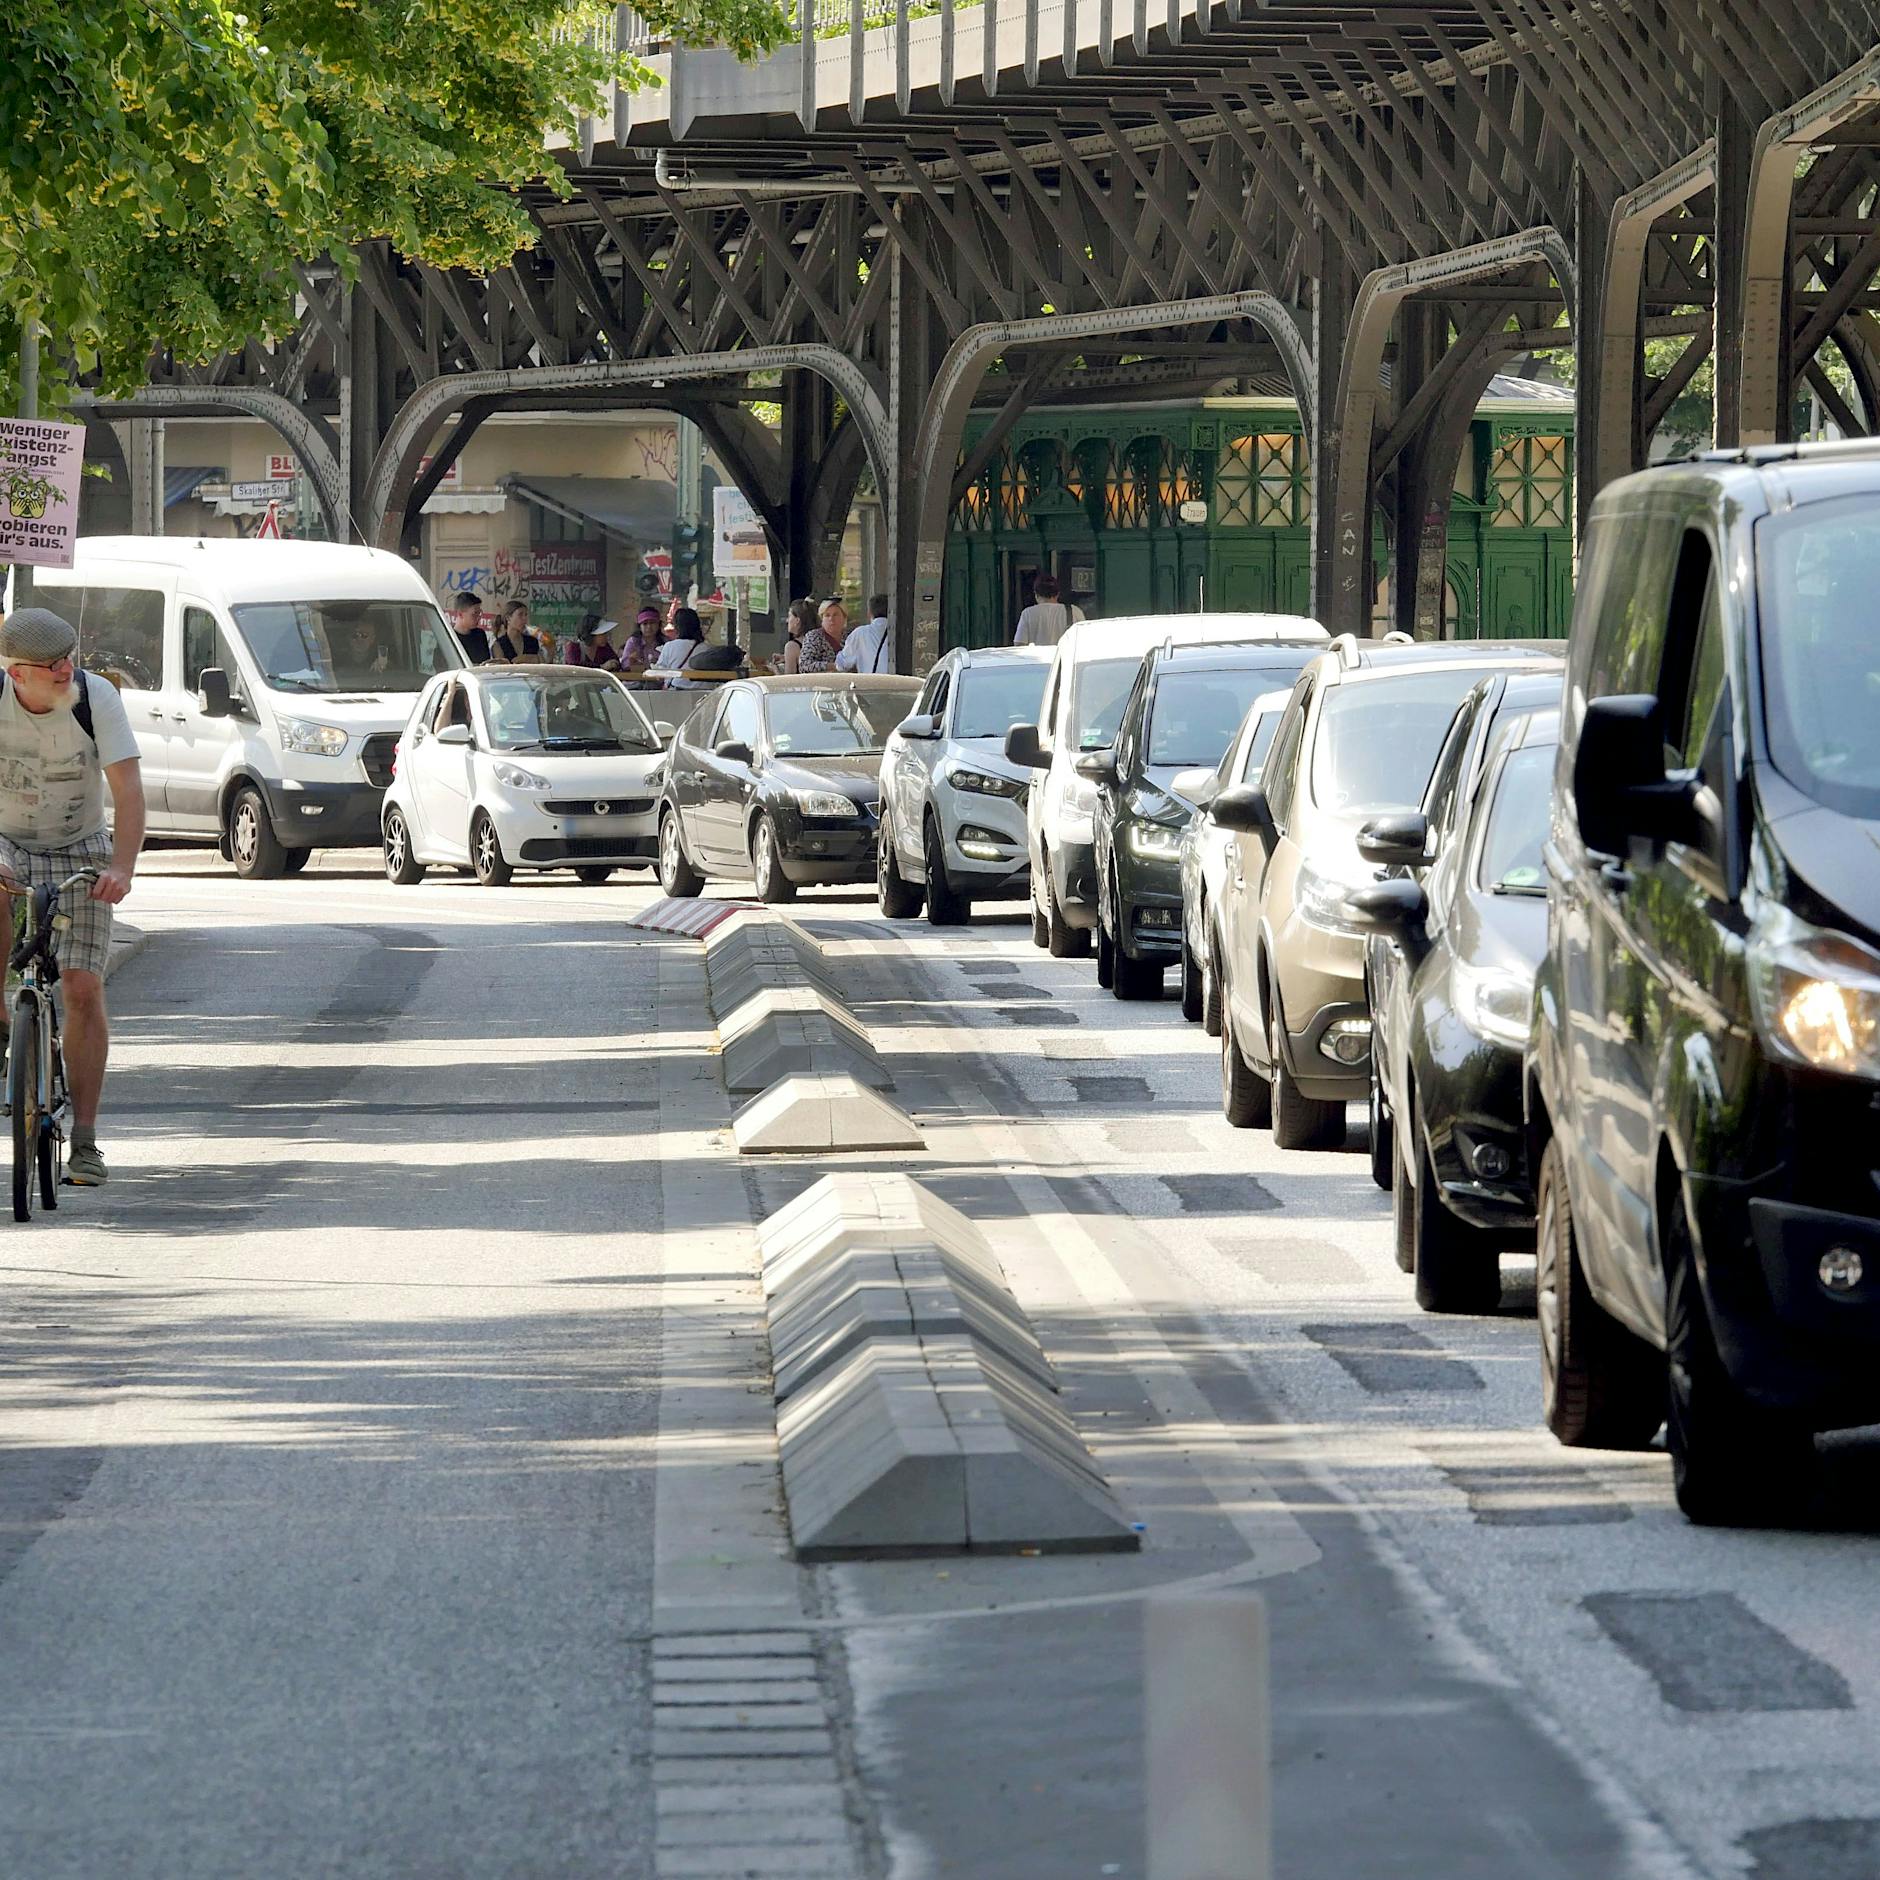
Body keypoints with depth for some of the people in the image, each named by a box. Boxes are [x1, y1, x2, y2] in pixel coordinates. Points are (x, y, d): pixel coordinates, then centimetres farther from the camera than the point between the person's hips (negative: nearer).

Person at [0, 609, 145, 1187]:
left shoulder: (97, 698, -19)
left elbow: (128, 789, -23)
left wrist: (121, 868, -37)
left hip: (80, 851, -1)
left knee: (83, 990, -11)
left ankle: (84, 1139, -6)